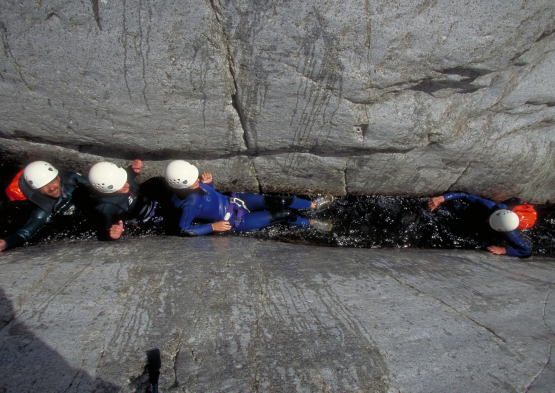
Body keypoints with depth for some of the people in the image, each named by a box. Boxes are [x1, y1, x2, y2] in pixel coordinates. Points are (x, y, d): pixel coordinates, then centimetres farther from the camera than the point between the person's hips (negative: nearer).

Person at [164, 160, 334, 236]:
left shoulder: (195, 185, -7)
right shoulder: (190, 205, -29)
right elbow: (183, 230, -29)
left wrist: (207, 182, -10)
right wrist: (213, 226, -26)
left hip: (234, 201, 7)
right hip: (237, 221, -7)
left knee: (280, 202, -6)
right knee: (284, 214, -6)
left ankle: (314, 205, 19)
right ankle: (312, 223, 23)